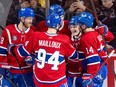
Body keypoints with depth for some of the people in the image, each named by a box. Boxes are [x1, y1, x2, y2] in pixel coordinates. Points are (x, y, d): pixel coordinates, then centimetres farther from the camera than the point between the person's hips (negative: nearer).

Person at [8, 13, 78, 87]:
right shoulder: (64, 40, -12)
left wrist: (12, 48, 26)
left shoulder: (36, 37, -8)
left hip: (40, 80, 3)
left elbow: (23, 52, 6)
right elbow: (74, 56, 5)